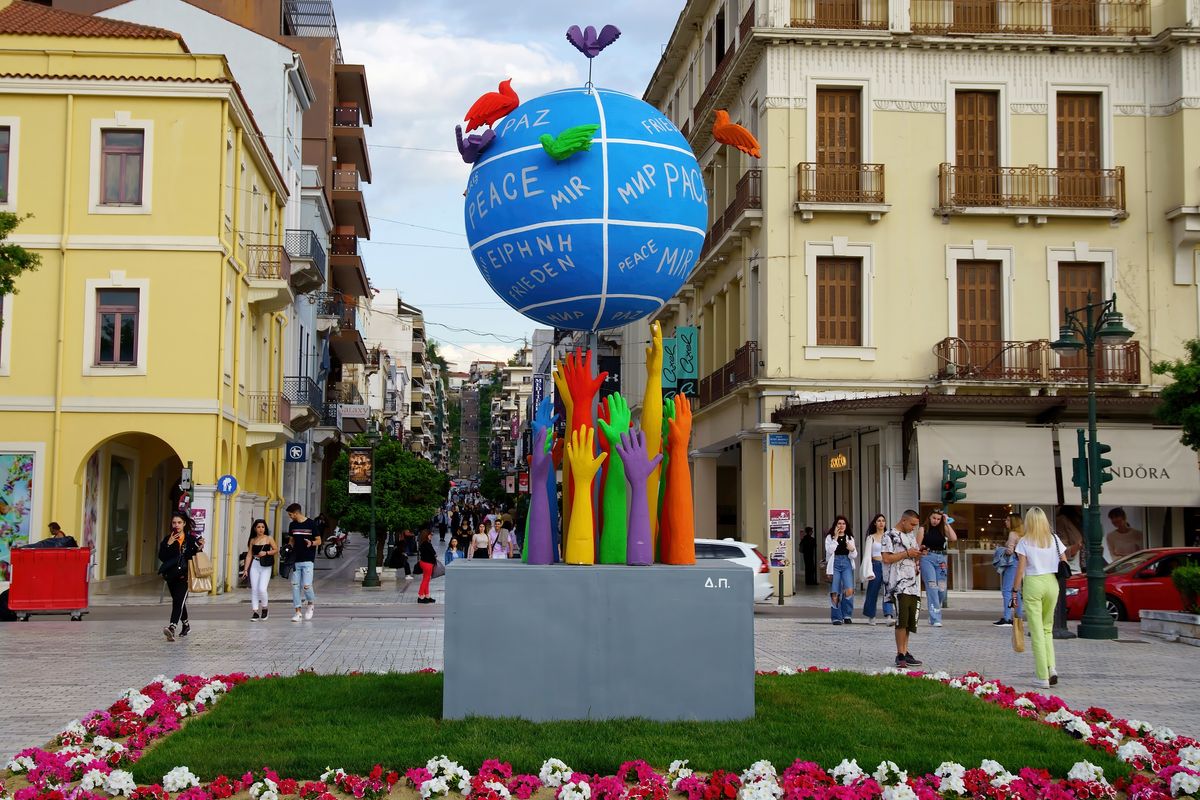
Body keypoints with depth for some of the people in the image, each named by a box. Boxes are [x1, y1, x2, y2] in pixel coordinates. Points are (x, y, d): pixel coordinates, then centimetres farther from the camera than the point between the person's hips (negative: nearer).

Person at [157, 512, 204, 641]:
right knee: (178, 600, 17)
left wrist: (199, 549, -13)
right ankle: (186, 624, 39)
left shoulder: (191, 539, 0)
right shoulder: (167, 539, 5)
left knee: (179, 600, -18)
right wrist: (168, 544, -16)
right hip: (171, 575, 4)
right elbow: (162, 557, -5)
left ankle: (172, 628, -31)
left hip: (185, 575, -4)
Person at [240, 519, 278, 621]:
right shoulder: (252, 540, 8)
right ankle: (255, 612, 7)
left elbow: (276, 549, 4)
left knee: (262, 589, -12)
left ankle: (264, 608, 12)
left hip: (265, 567, -3)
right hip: (254, 566, 3)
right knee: (254, 590, 1)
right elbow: (249, 555, 8)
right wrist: (245, 569, 4)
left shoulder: (268, 539, 1)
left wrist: (266, 553, -12)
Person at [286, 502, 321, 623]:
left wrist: (311, 543, -22)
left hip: (308, 560, -5)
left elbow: (319, 541, -2)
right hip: (295, 560, 5)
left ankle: (311, 603, 18)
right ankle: (298, 612, 7)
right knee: (295, 586, 1)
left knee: (306, 586, -11)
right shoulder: (292, 525, 10)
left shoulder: (311, 524, -5)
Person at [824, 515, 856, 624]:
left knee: (849, 590, -15)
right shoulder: (830, 537, 6)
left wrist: (852, 550, -12)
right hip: (834, 564, -2)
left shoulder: (850, 538, 14)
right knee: (834, 593, -5)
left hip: (847, 564, 2)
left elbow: (853, 556, 10)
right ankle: (836, 617, 7)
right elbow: (829, 550, -10)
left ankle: (846, 615, 2)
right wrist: (836, 537, -10)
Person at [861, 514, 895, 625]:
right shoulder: (871, 538, 5)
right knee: (873, 591, 6)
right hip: (876, 565, -1)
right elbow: (867, 555, 0)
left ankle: (889, 616, -22)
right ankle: (871, 616, 22)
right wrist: (869, 571, -10)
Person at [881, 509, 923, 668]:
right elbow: (886, 558, -16)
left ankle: (904, 653, 17)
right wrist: (907, 553, -13)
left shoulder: (911, 536, 21)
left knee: (910, 622, 9)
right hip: (899, 584, -8)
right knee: (902, 619, -15)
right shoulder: (890, 536, -5)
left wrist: (918, 554, 8)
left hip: (912, 584, 8)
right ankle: (900, 655, -12)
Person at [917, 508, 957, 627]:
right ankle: (935, 619, -14)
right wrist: (921, 549, -18)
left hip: (941, 559, 4)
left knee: (942, 589, 3)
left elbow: (954, 538, -6)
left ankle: (934, 616, 22)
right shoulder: (923, 530, 3)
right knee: (932, 587, -12)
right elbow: (917, 547, 2)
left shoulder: (943, 529, 10)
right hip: (927, 558, -4)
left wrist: (947, 523, -4)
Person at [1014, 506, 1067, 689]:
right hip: (1052, 583, 4)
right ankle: (1051, 668, 1)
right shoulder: (1054, 539, 5)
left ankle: (1043, 677, -2)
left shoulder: (1024, 542, -4)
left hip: (1033, 584, -3)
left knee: (1037, 632, 0)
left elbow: (1020, 569, -7)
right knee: (1047, 629, 18)